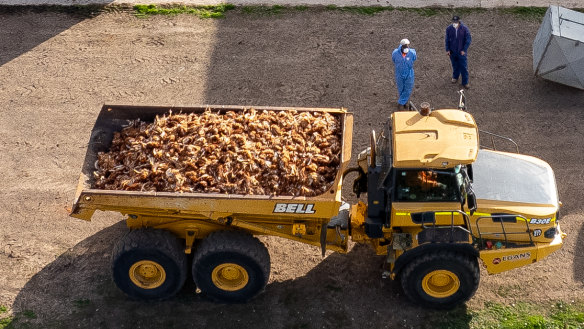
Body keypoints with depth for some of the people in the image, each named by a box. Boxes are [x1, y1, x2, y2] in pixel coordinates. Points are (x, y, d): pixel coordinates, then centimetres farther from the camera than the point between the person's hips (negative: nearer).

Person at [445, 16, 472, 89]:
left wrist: (464, 50, -14)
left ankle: (465, 82, 13)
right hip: (452, 51, 2)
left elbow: (468, 40, -10)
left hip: (461, 52, -2)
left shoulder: (465, 29, -17)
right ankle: (455, 77, 46)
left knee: (463, 67, 1)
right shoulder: (449, 29, -11)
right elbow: (447, 40, 1)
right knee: (455, 65, 20)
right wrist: (447, 50, -3)